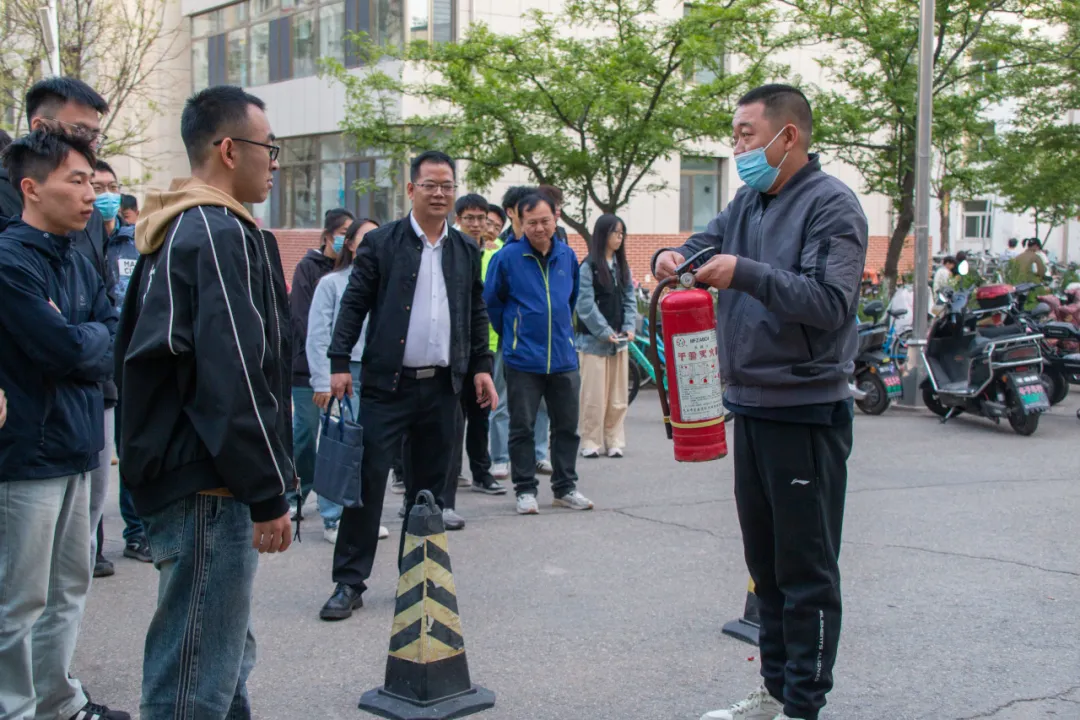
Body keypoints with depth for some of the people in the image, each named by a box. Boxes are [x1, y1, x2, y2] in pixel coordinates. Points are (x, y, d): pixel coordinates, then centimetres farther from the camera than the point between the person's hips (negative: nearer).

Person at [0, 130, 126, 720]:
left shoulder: (76, 262, 12)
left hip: (73, 449, 9)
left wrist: (77, 342, -11)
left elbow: (117, 344, 6)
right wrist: (96, 336, -3)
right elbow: (63, 347, -22)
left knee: (69, 585, 17)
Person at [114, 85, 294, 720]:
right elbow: (235, 379, -22)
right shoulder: (224, 236, -15)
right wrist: (268, 496, -17)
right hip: (212, 487, -10)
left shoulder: (175, 231, 16)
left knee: (227, 656, 20)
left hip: (182, 475, 10)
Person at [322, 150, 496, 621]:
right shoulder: (381, 243, 0)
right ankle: (350, 582, 5)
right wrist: (340, 362, -9)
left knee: (428, 487, 10)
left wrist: (481, 366, 10)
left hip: (443, 387, 4)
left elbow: (477, 313, 17)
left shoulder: (466, 251, 12)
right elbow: (354, 303, -2)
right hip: (388, 384, -4)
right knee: (368, 480, -3)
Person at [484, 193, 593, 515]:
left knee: (567, 427, 9)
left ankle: (565, 488, 21)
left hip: (563, 357, 4)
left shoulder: (567, 255, 6)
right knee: (522, 428, 3)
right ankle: (525, 490, 13)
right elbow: (491, 301, 5)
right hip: (523, 359, -4)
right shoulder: (508, 256, -7)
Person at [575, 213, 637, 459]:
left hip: (619, 340, 6)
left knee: (618, 396, 7)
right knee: (594, 396, -4)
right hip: (593, 340, -6)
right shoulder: (588, 267, -6)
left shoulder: (622, 266, 12)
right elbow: (586, 305, -10)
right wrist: (605, 332, -14)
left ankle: (614, 441, 14)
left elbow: (629, 299, 11)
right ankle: (591, 442, 5)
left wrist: (629, 328, -4)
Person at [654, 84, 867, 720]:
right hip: (752, 406, 8)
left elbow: (831, 302, -21)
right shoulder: (748, 202, 12)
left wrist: (746, 274, -27)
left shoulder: (831, 204, -12)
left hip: (807, 413, -8)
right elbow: (706, 243, 18)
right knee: (766, 563, 16)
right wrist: (675, 258, -5)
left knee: (807, 571, 0)